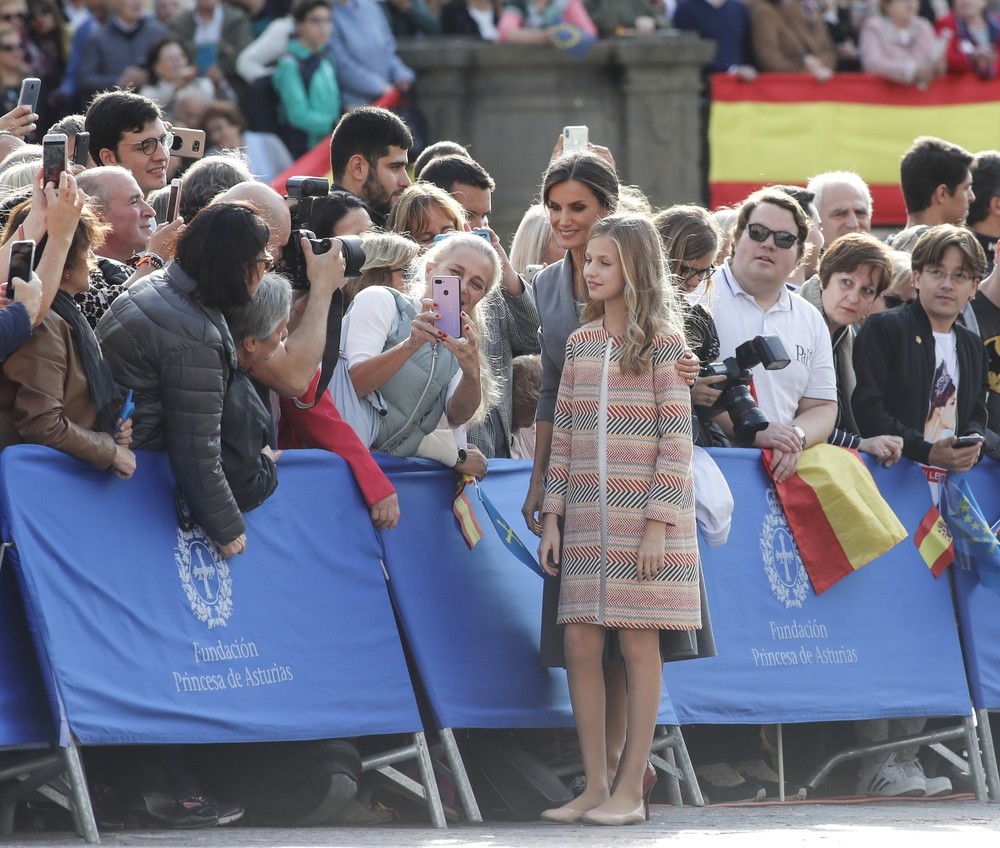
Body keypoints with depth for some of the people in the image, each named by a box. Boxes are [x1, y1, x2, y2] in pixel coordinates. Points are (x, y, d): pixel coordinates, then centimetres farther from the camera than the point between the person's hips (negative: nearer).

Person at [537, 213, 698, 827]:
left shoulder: (663, 342, -4)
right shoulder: (581, 342, 12)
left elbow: (676, 440, -7)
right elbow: (564, 433, 12)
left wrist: (659, 522, -13)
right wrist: (552, 516, 6)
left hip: (644, 515, -5)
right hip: (588, 517, 5)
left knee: (639, 644, -2)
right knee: (582, 645, 2)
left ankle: (632, 789, 1)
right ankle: (596, 787, 7)